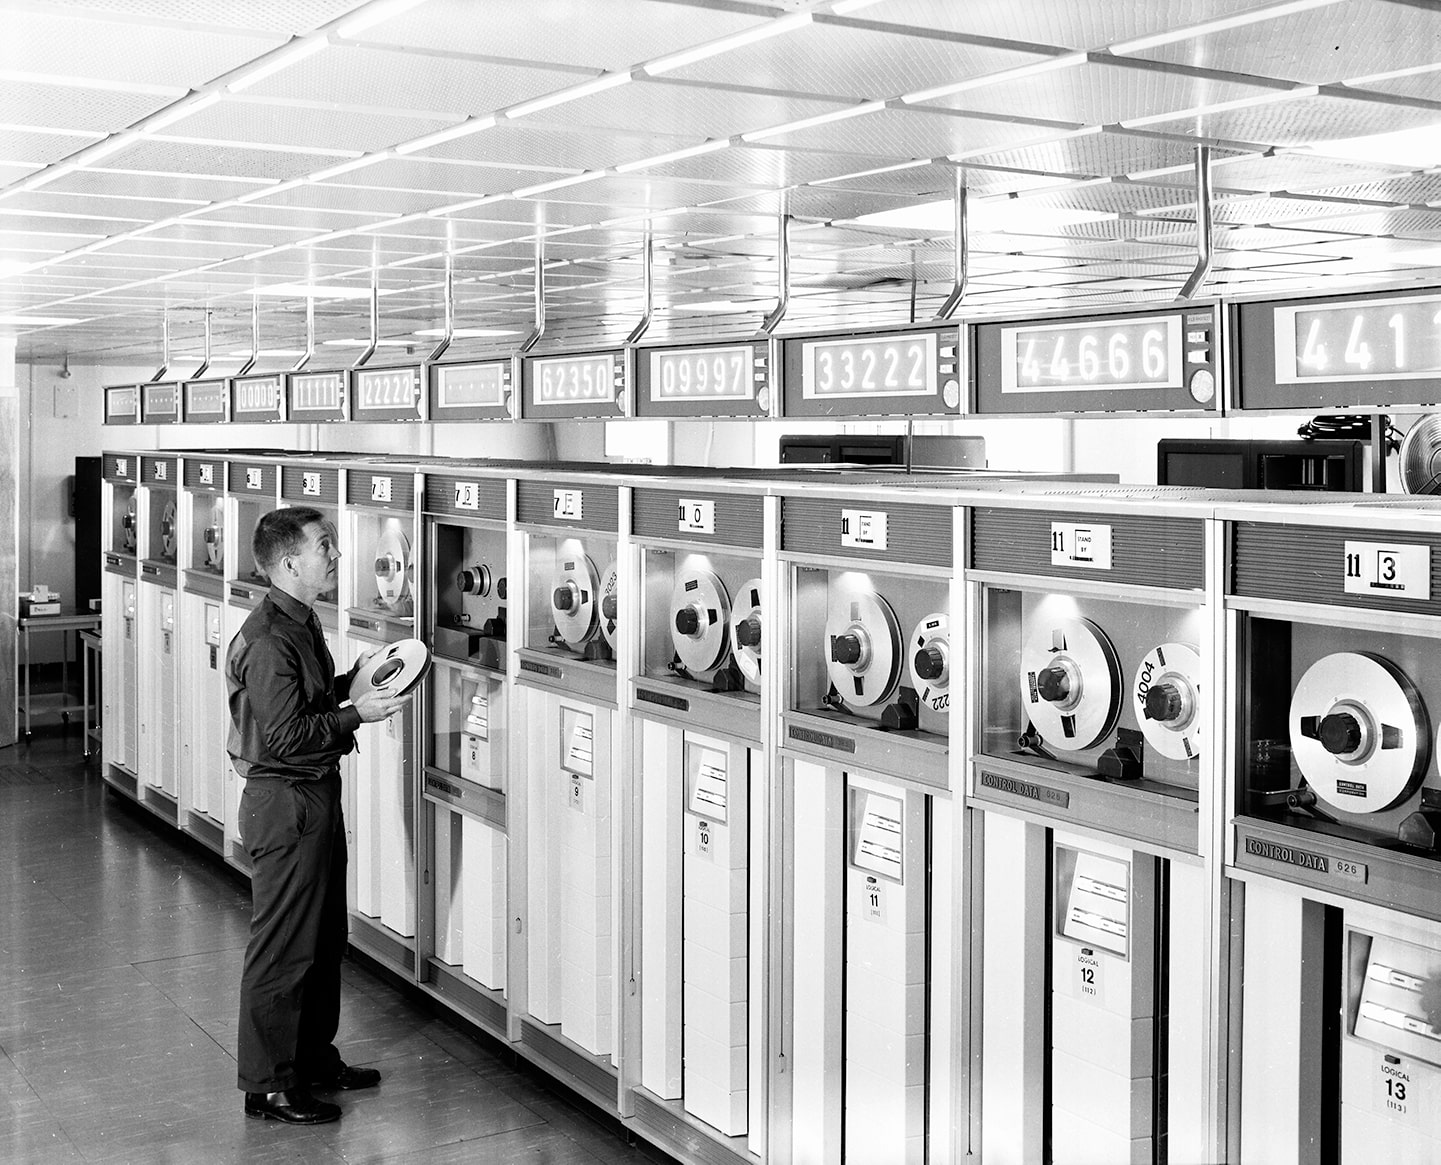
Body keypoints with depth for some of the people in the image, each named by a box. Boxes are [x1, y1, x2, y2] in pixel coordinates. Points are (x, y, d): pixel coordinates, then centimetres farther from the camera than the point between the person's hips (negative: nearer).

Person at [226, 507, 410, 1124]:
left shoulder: (300, 623, 10)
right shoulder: (268, 642, -22)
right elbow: (284, 736, -25)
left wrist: (352, 678, 8)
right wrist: (356, 712, -21)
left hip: (315, 795, 10)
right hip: (284, 801, -10)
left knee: (324, 935, 19)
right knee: (282, 948, -1)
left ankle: (314, 1056, 33)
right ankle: (268, 1085, 11)